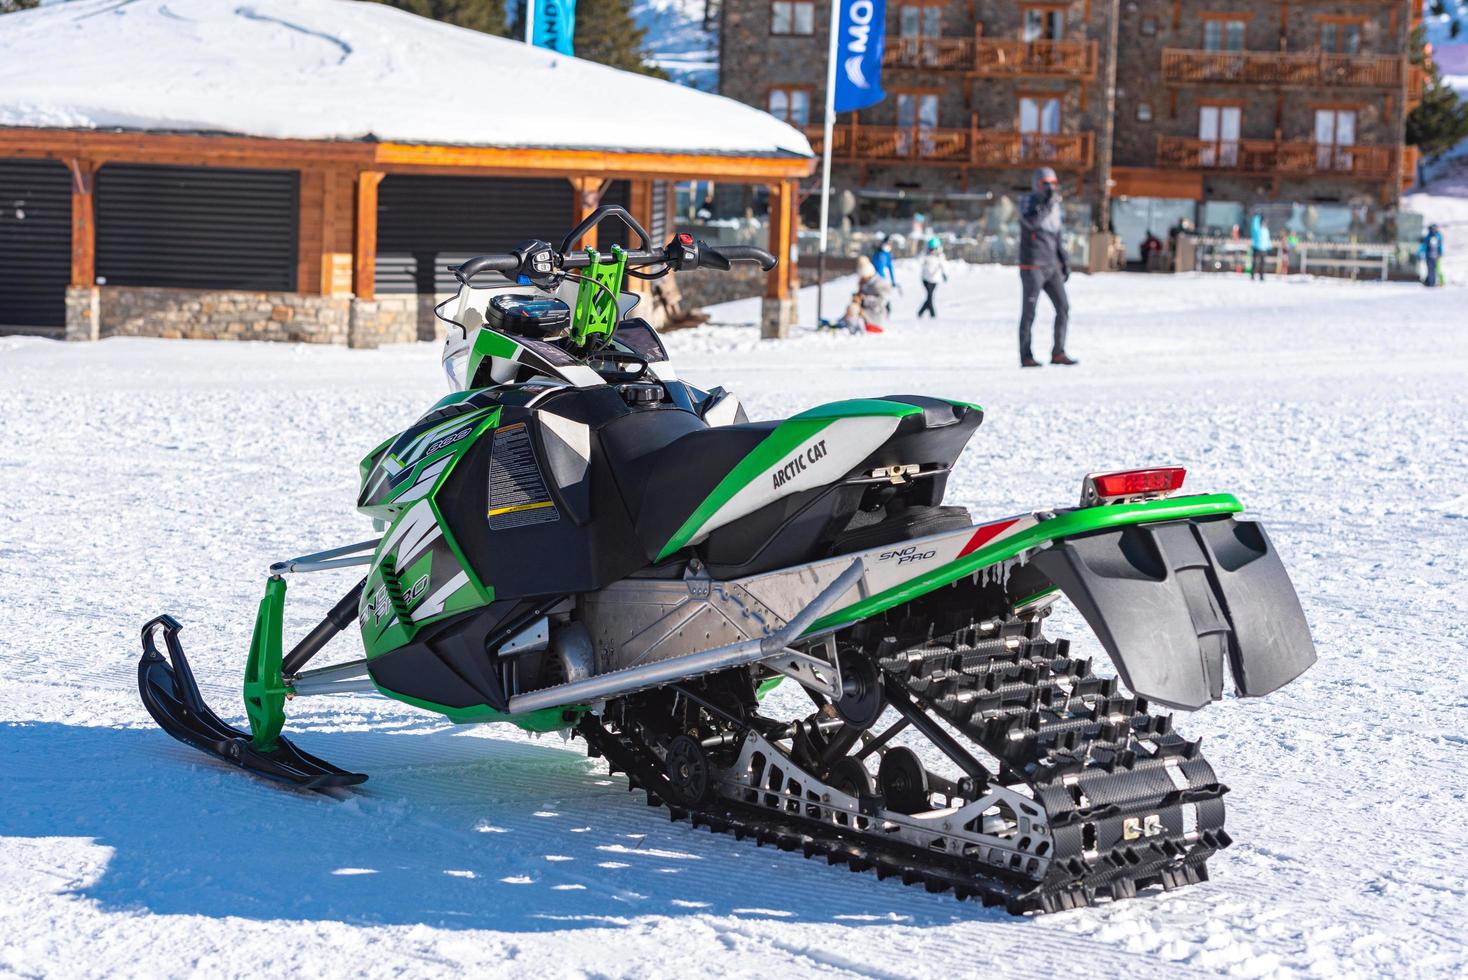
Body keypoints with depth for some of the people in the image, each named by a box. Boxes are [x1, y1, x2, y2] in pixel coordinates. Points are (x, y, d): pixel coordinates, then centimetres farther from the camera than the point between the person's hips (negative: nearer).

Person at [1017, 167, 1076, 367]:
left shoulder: (1054, 207, 13)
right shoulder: (1028, 202, -7)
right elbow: (1031, 222, -28)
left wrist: (1065, 260, 16)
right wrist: (1049, 202, -29)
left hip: (1051, 267, 7)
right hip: (1032, 266, -7)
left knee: (1063, 308, 0)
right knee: (1029, 312, -2)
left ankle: (1058, 353, 6)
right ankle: (1026, 357, 5)